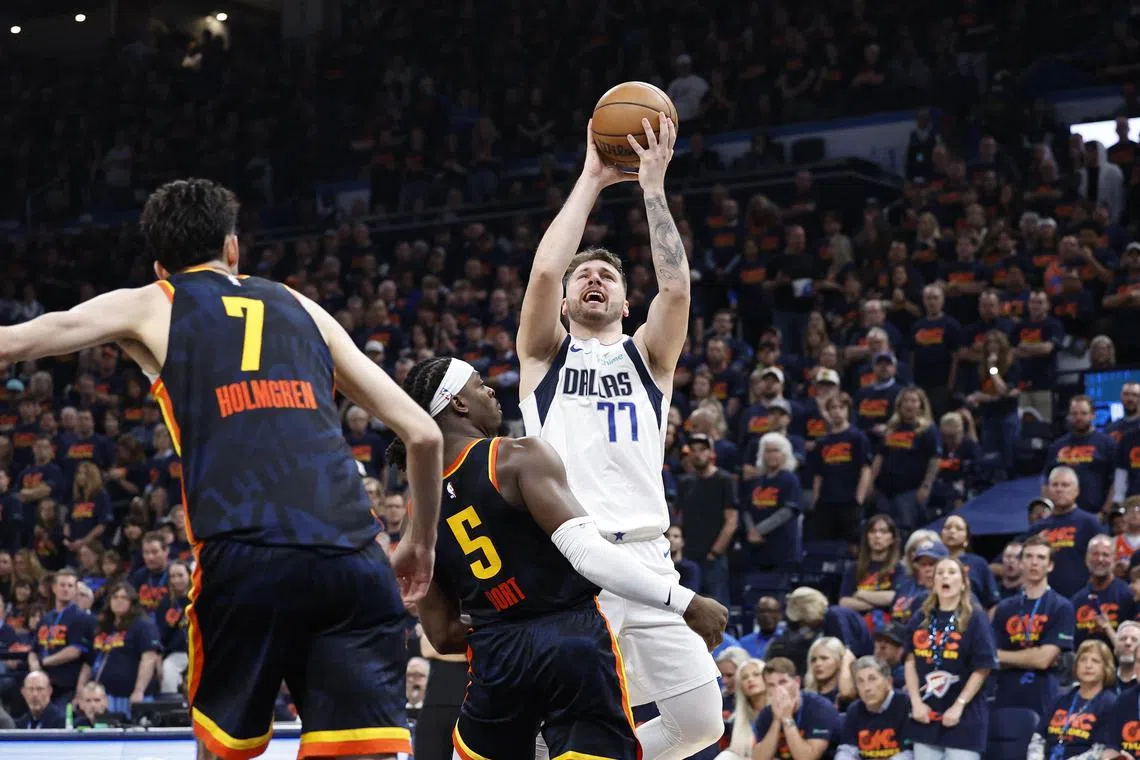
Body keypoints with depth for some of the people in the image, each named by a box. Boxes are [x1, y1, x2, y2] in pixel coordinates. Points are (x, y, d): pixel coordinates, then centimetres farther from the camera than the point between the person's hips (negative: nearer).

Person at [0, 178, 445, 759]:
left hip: (243, 555, -2)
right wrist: (422, 541, 36)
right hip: (352, 559, 2)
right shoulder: (301, 308, 27)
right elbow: (423, 434, 24)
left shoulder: (149, 306, 20)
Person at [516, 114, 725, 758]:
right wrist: (592, 180, 5)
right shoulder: (545, 355, 16)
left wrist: (653, 186, 2)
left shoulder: (647, 356, 20)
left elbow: (676, 285, 1)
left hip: (643, 555, 3)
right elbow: (544, 271, -2)